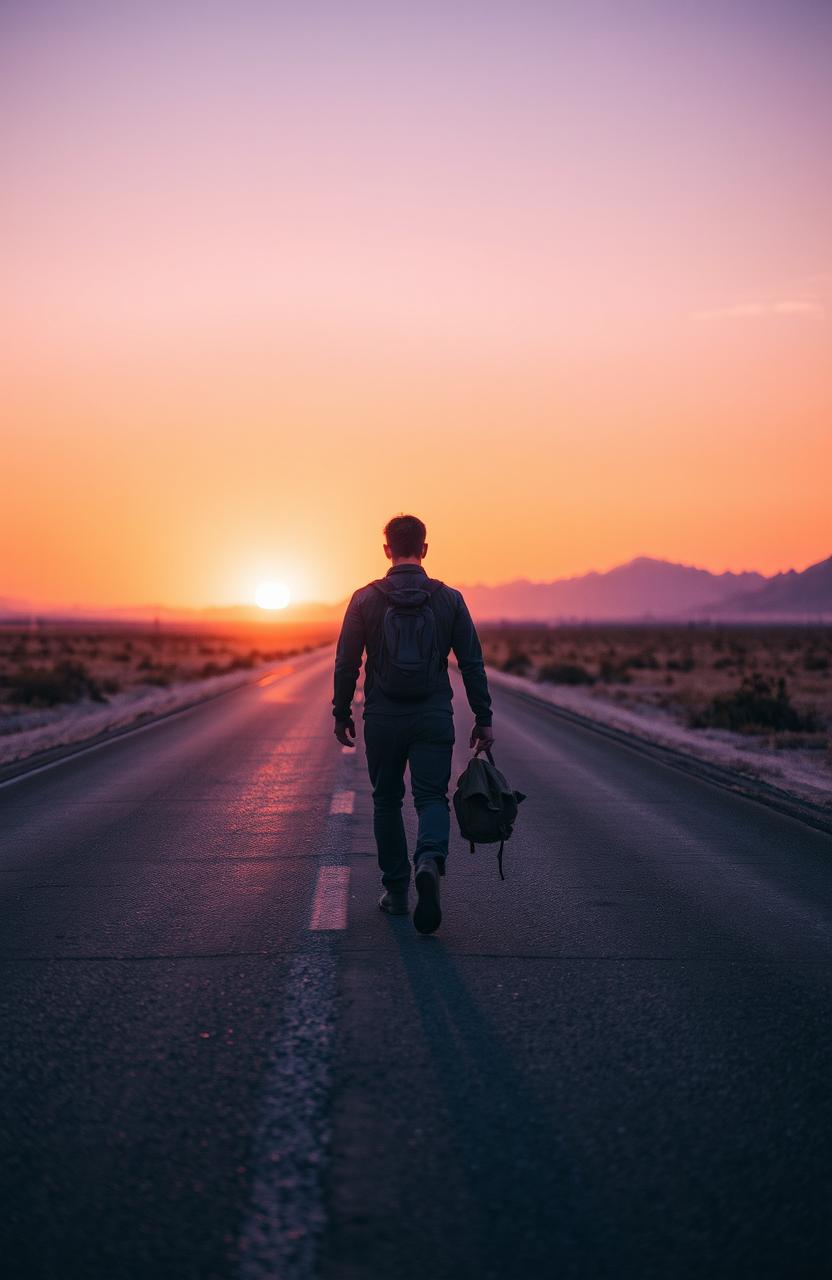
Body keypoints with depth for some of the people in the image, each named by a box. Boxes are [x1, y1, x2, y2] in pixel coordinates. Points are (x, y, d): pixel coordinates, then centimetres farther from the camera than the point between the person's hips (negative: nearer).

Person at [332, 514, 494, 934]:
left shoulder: (365, 599, -3)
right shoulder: (449, 599, 0)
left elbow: (346, 664, -1)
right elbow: (473, 664, 0)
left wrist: (341, 714, 10)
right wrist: (483, 719, 5)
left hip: (383, 718, 0)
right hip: (434, 718, 0)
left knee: (387, 801, 14)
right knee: (432, 797, 4)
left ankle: (395, 891, 17)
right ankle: (430, 861, -26)